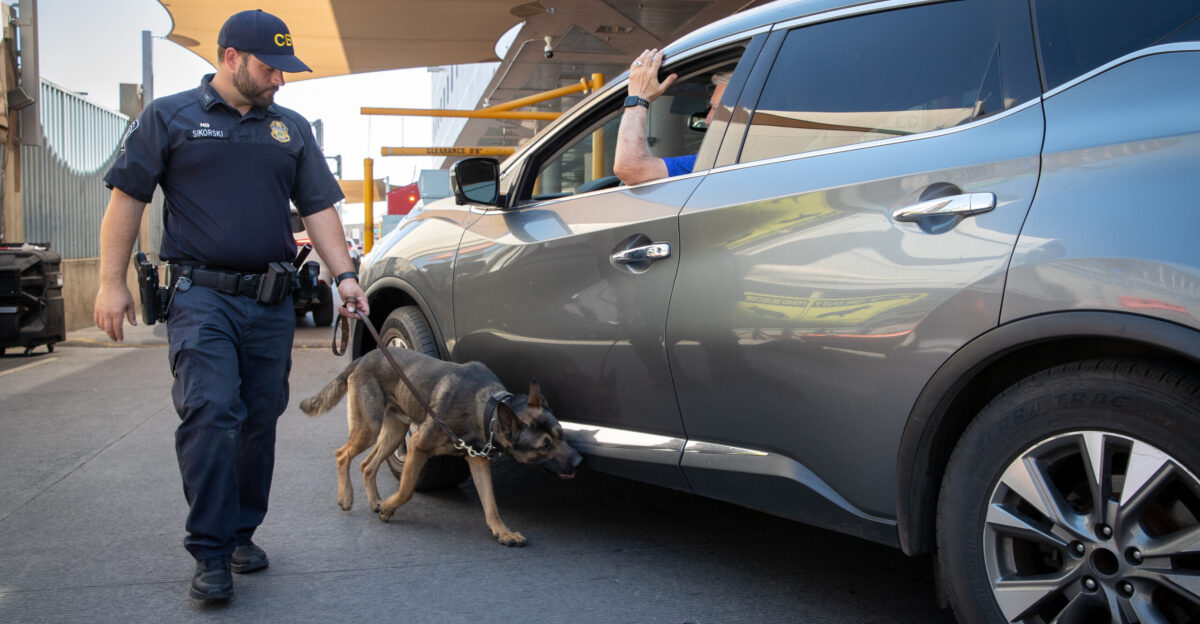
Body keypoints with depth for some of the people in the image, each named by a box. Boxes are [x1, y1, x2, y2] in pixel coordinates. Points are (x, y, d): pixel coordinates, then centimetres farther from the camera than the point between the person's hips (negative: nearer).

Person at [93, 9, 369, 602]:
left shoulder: (292, 129, 15)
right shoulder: (168, 118, 4)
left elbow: (319, 208, 12)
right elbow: (127, 199, 2)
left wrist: (344, 274, -1)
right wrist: (112, 282, -5)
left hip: (272, 303, 5)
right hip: (201, 296, -4)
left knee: (260, 421, 9)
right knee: (210, 412, -16)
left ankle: (242, 532, 23)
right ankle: (210, 553, -8)